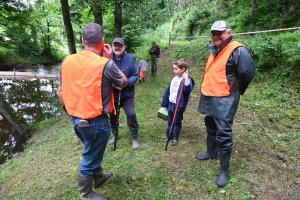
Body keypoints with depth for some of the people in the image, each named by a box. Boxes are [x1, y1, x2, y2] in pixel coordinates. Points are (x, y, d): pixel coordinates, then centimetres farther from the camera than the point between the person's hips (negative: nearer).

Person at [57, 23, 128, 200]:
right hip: (95, 121, -6)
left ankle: (99, 177, 51)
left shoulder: (68, 61, -3)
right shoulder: (106, 64, -20)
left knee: (93, 152, 28)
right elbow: (123, 83, -2)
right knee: (90, 158, 13)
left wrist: (71, 112, 19)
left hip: (76, 119, 7)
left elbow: (61, 92, 5)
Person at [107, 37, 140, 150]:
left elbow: (136, 75, -7)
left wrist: (126, 83, -22)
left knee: (131, 114, -6)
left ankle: (134, 138, 15)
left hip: (127, 94, -1)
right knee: (112, 115, 15)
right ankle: (115, 135, 40)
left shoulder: (131, 58, -7)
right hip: (112, 94, 2)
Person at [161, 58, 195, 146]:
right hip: (171, 104, 7)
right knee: (170, 122, 18)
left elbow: (188, 90, -31)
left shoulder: (187, 79, -13)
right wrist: (164, 103, 15)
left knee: (177, 122, 9)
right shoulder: (174, 79, 8)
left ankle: (175, 138, 26)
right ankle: (169, 135, 35)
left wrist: (186, 78, -41)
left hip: (179, 106, -7)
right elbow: (168, 91, 13)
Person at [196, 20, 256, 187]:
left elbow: (248, 73, -18)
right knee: (211, 128, 22)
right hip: (209, 98, 9)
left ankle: (225, 170, 13)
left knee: (223, 134, -3)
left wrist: (236, 91, -3)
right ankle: (211, 153, 43)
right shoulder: (214, 50, 13)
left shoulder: (238, 51, -16)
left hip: (224, 101, -9)